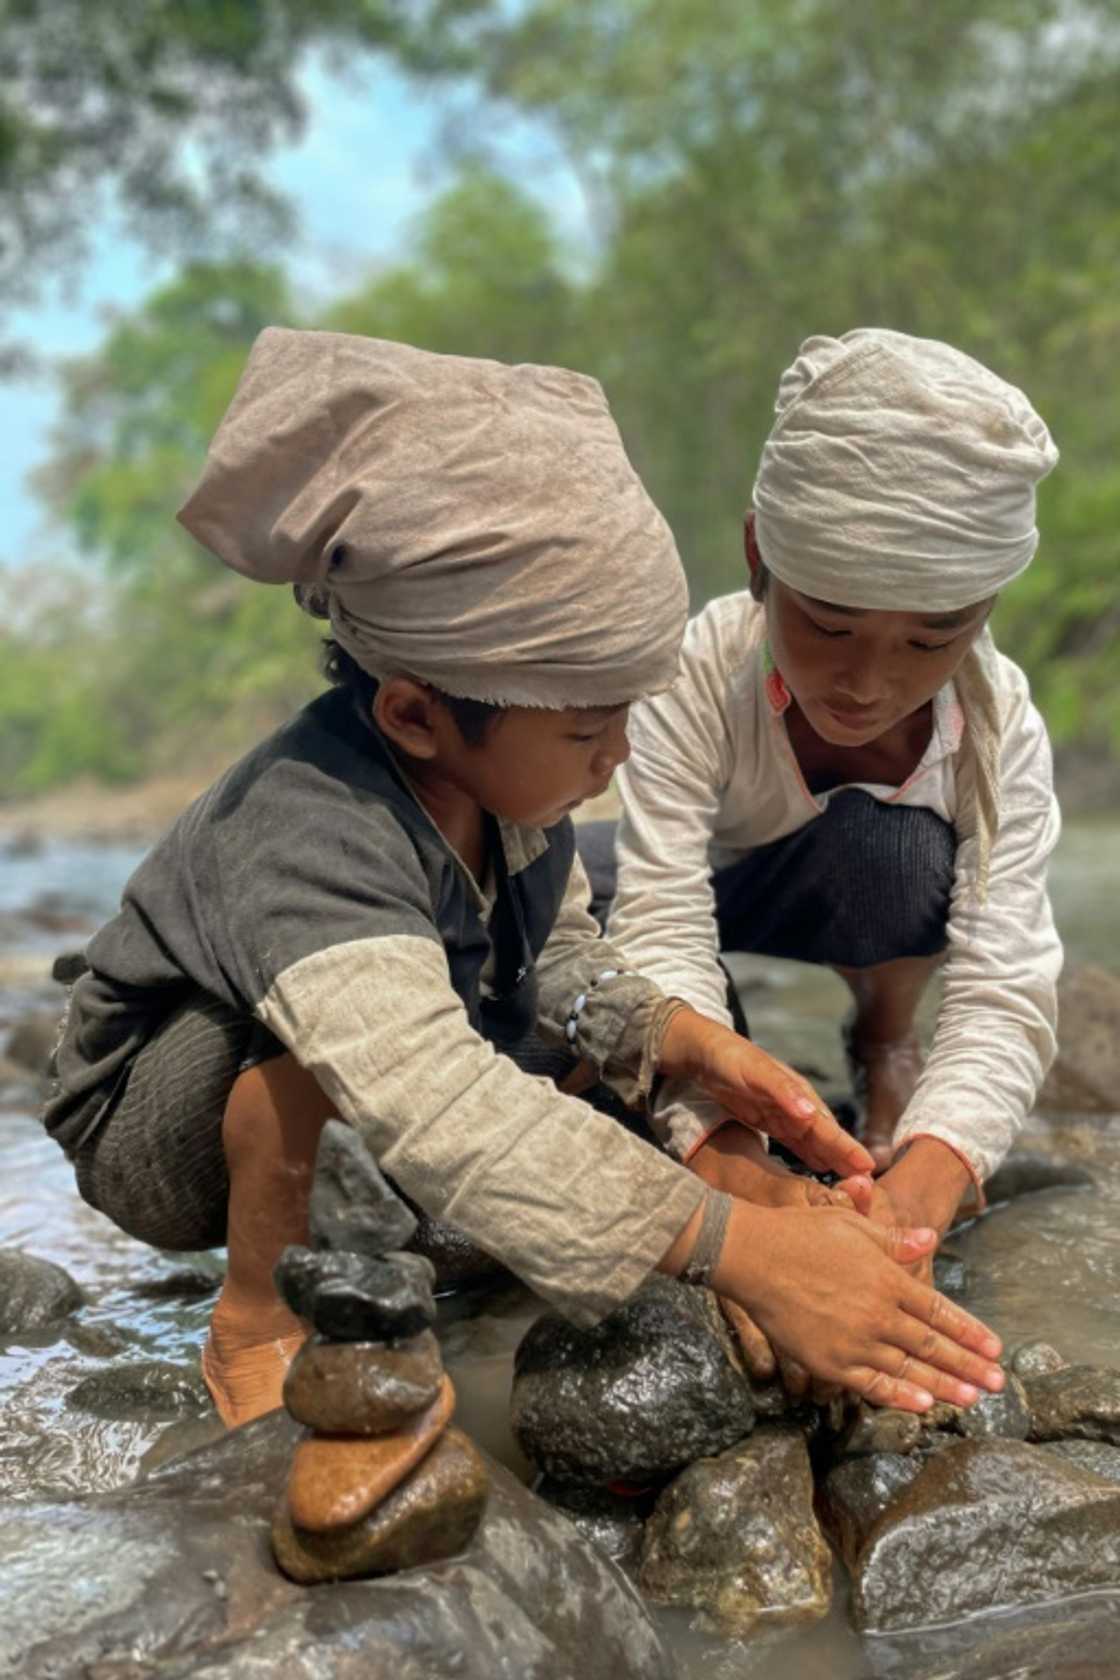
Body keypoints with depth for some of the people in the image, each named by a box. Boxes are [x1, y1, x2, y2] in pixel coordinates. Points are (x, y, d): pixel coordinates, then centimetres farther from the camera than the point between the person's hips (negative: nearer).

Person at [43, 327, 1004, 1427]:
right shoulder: (310, 841, -41)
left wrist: (691, 1041, -23)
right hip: (151, 1127, -8)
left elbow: (562, 951, -3)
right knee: (332, 1013, -38)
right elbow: (446, 1115, -55)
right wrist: (746, 1251, -60)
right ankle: (253, 1326, -12)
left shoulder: (491, 762, -15)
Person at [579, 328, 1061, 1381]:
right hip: (699, 885, 1)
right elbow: (663, 932, -42)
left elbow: (1005, 996, -38)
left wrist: (917, 1189, -58)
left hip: (834, 912, 0)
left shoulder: (1003, 732, -30)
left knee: (892, 846, -36)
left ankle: (884, 1042, -5)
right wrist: (732, 1171, -58)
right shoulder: (700, 672, -35)